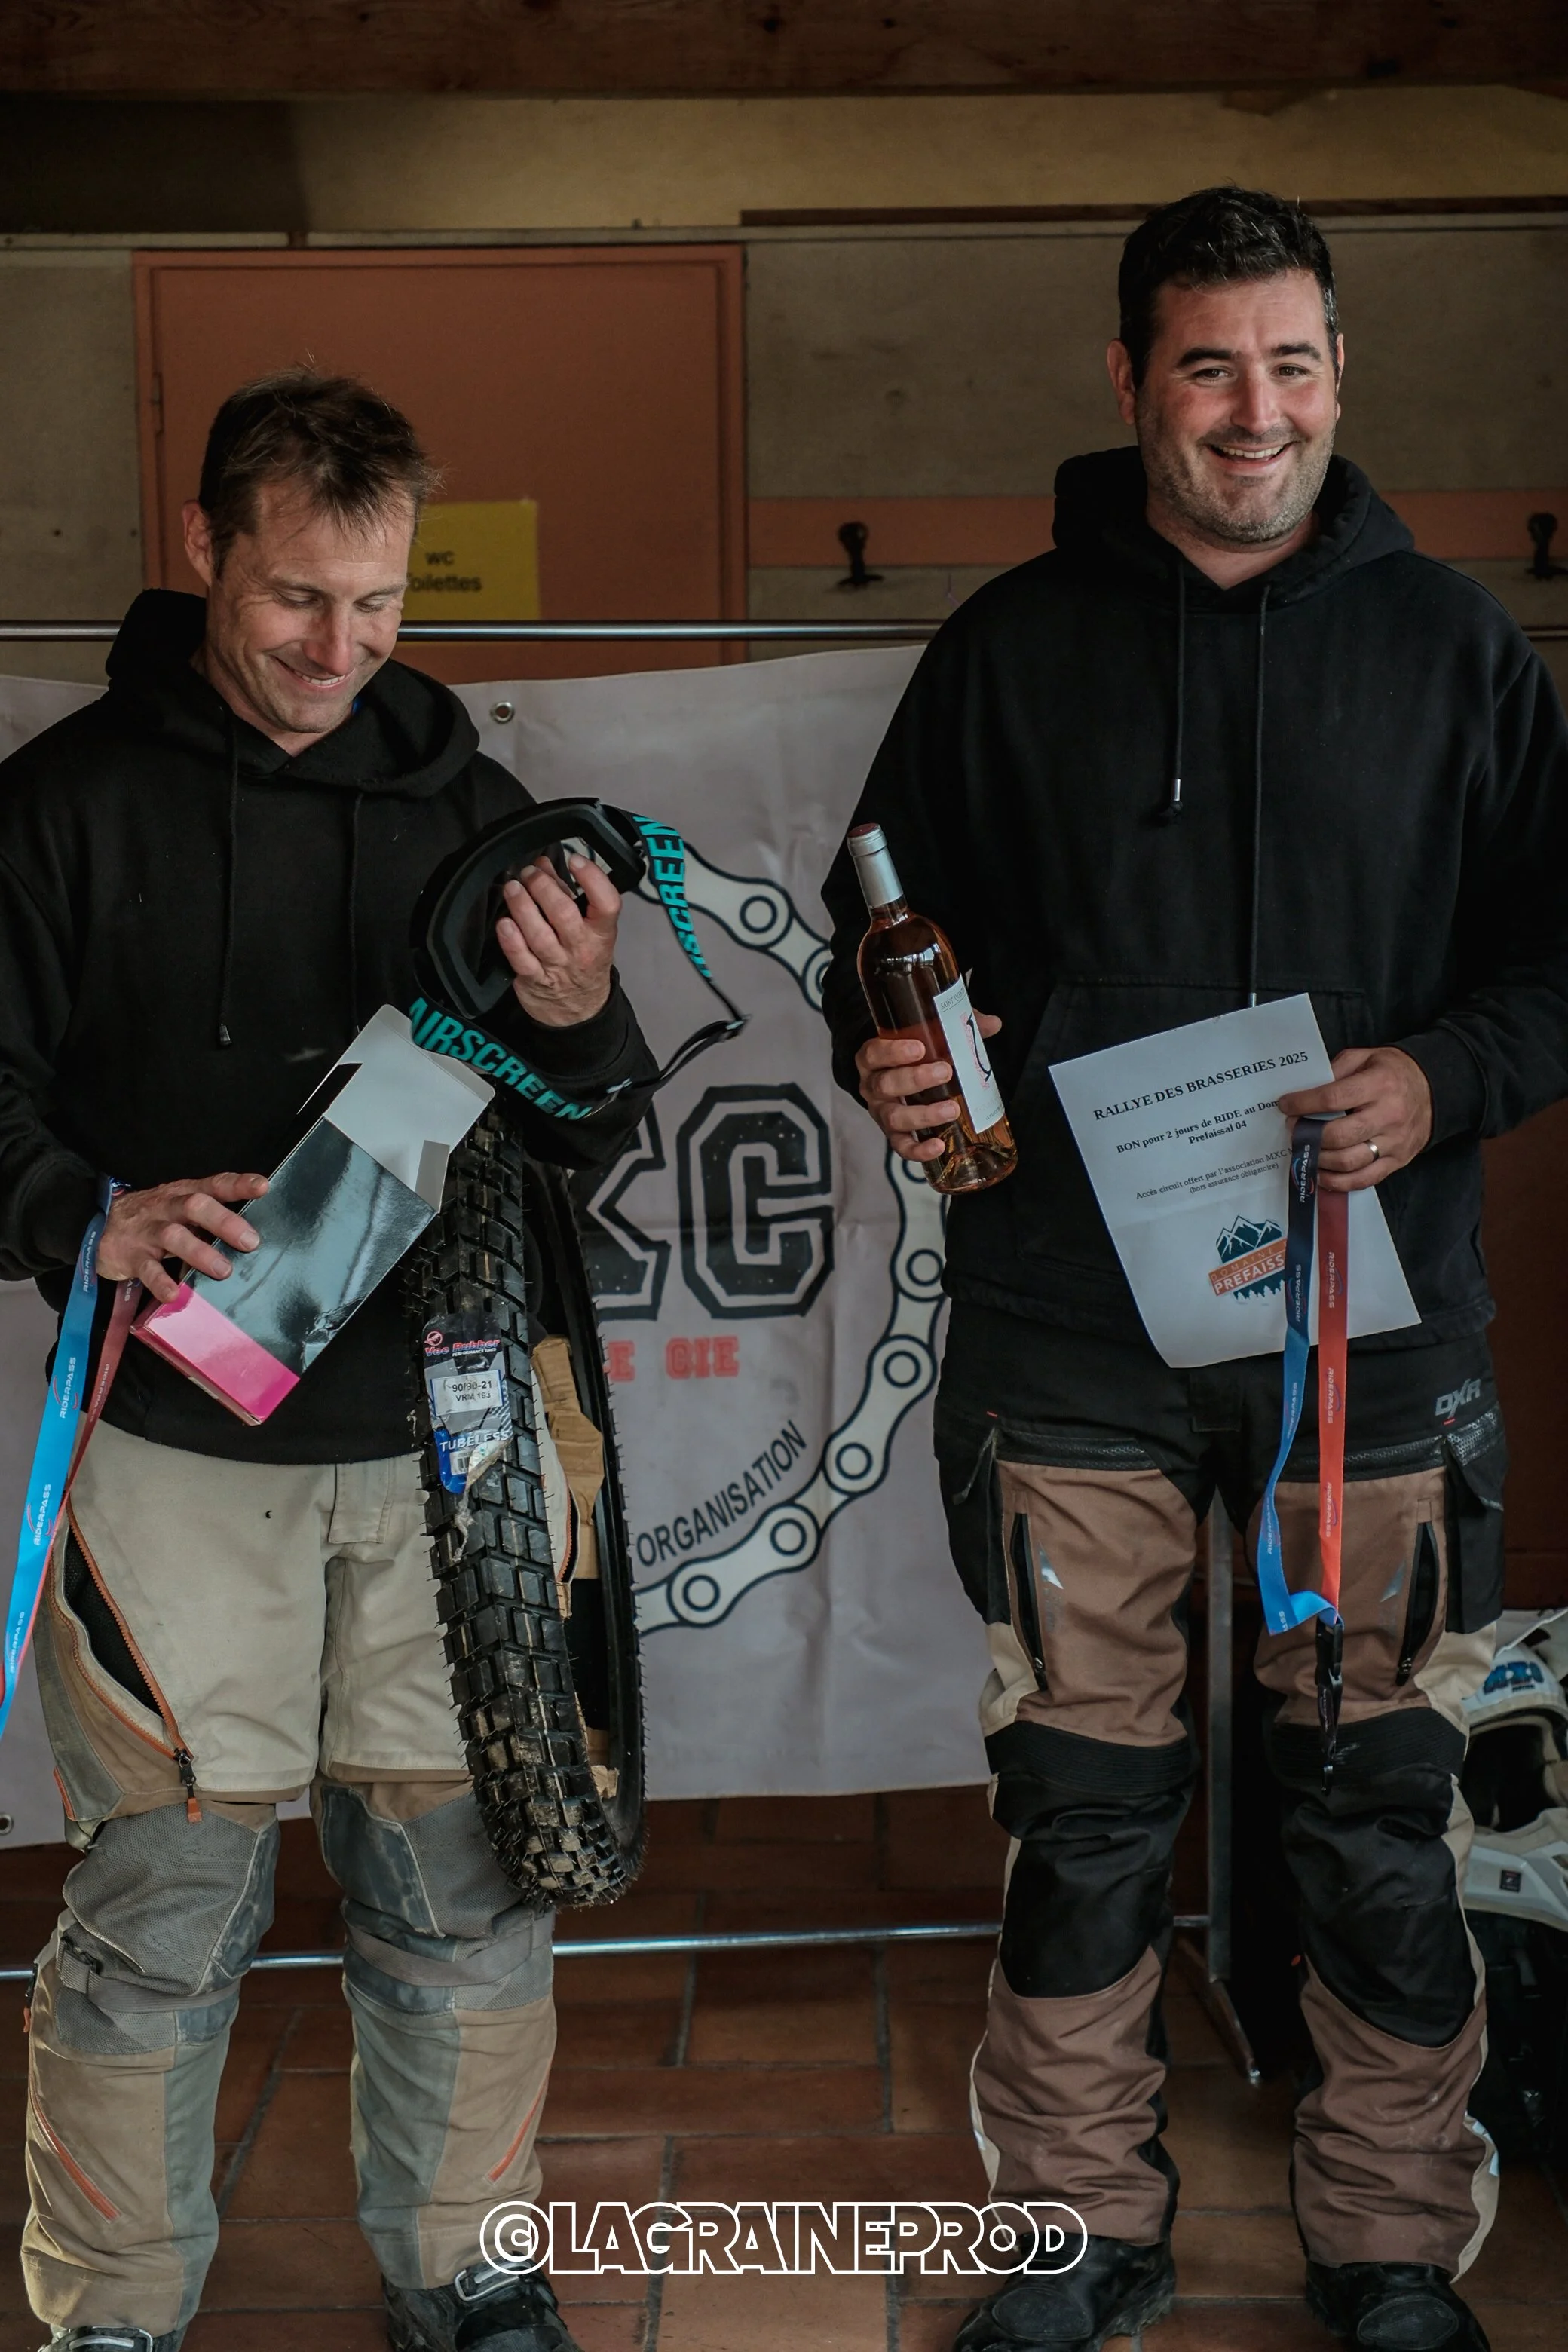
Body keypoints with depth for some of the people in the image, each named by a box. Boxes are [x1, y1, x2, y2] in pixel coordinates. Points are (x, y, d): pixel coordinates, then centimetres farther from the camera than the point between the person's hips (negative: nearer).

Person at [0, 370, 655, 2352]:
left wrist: (578, 1023, -14)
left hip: (442, 1437, 3)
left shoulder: (463, 801, 9)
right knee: (160, 1911, 4)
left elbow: (578, 1150, 8)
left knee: (464, 1891, 10)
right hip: (177, 1436, -2)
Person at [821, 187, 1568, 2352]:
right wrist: (882, 1056, -10)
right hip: (1070, 1335, 0)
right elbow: (885, 926, 11)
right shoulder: (1014, 645, 6)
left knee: (1385, 1824, 8)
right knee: (1084, 1815, 9)